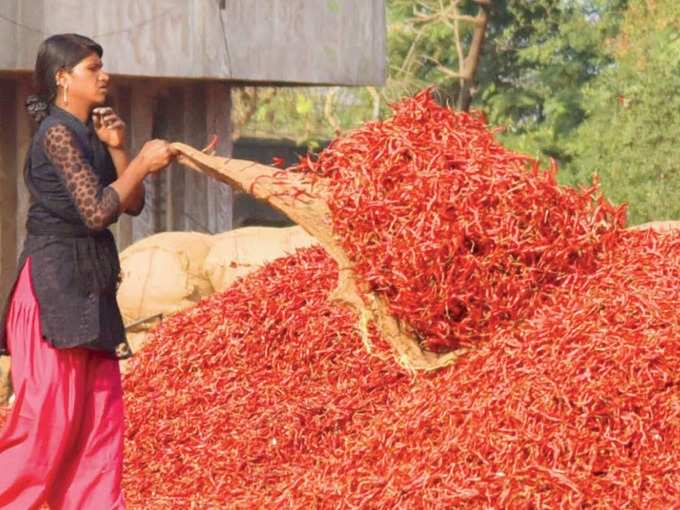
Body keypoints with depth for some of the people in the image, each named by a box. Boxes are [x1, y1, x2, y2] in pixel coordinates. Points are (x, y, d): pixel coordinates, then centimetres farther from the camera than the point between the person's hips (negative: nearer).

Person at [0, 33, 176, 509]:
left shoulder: (88, 135, 14)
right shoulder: (58, 133, -13)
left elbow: (133, 204, 14)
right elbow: (96, 211, -19)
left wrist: (117, 148, 1)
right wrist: (143, 163, -10)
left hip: (88, 289, 9)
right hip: (55, 285, -9)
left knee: (103, 418, 6)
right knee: (50, 416, -9)